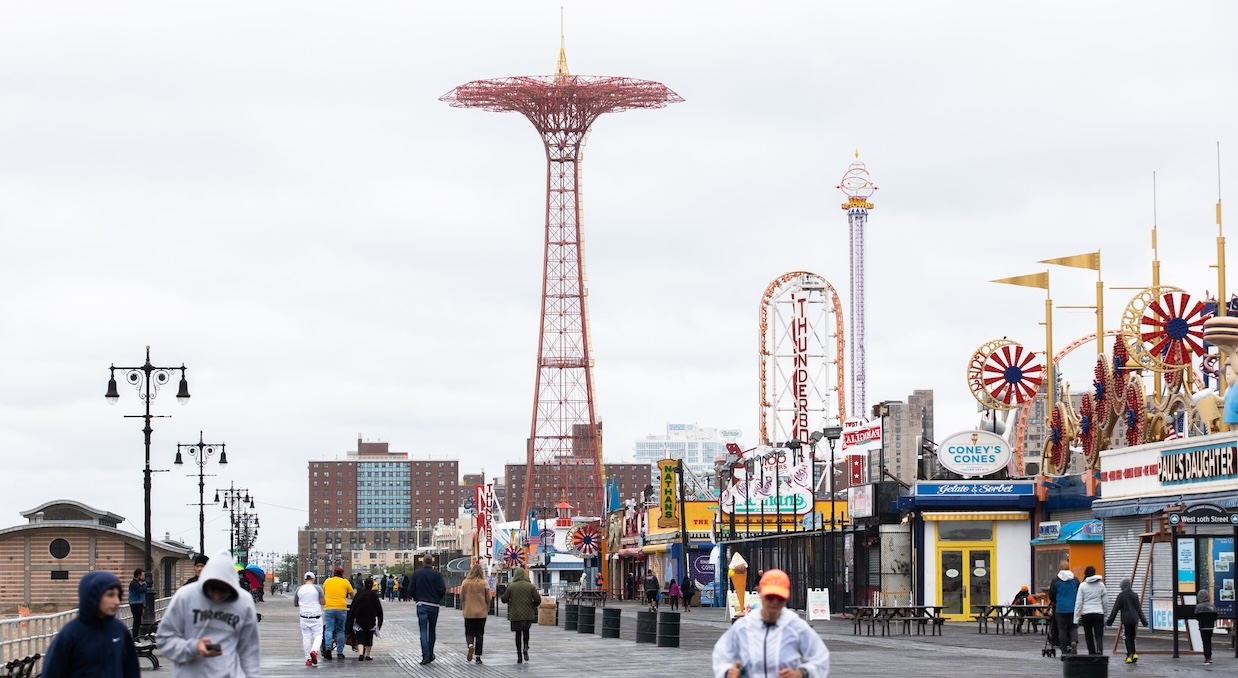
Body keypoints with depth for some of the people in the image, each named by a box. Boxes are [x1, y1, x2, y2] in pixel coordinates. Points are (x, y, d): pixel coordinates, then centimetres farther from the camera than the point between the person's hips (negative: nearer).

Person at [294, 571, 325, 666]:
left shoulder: (299, 589, 3)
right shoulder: (317, 588, -6)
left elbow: (295, 604, 13)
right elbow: (323, 602, -6)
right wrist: (325, 597, 14)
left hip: (304, 617, 2)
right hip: (316, 616, -2)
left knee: (306, 637, 7)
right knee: (318, 635, 6)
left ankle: (308, 658, 5)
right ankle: (314, 650, -21)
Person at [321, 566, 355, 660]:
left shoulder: (327, 581, 10)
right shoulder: (345, 582, 5)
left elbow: (323, 593, 21)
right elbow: (352, 595, 12)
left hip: (328, 608, 0)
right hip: (341, 608, 0)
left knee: (328, 629, -2)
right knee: (340, 630, 9)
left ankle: (328, 647, -26)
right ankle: (340, 652, 9)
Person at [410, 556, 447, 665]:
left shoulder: (416, 574, 0)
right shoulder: (437, 574, -4)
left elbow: (411, 589, 0)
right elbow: (443, 590, -9)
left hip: (421, 604, 0)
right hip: (434, 605, 0)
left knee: (423, 630, -3)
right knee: (432, 630, 13)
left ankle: (425, 655, -16)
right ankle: (430, 654, 19)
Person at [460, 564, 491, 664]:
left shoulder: (465, 583, -6)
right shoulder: (484, 583, -7)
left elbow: (461, 597, 2)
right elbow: (488, 598, -1)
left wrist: (463, 608, 19)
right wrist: (487, 609, 15)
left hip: (469, 612, 0)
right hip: (481, 612, 0)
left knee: (469, 632, 11)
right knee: (479, 634, 8)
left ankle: (470, 645, -20)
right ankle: (478, 656, 8)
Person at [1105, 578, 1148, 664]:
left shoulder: (1121, 595, -6)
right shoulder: (1135, 595, 9)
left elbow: (1115, 609, -5)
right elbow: (1139, 609, 13)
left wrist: (1109, 621, -1)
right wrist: (1144, 621, 17)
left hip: (1126, 619, -5)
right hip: (1134, 619, 5)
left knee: (1127, 637, 0)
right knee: (1132, 637, 15)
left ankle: (1129, 655, -7)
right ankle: (1134, 654, 5)